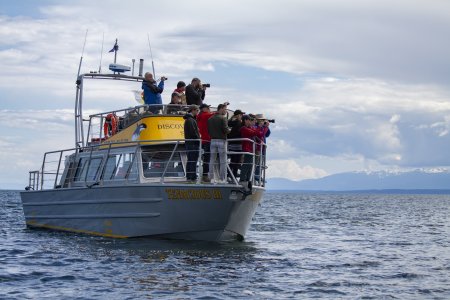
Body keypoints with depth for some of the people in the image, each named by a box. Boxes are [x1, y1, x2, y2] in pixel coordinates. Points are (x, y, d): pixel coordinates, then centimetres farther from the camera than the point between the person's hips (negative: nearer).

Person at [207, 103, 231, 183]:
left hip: (213, 140, 6)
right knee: (223, 160, 0)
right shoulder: (223, 118, -11)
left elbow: (208, 130, 10)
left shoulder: (210, 119, 9)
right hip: (221, 140, -6)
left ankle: (212, 177, 9)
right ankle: (222, 178, -2)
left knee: (212, 160, 9)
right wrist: (229, 130, 4)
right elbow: (226, 130, -16)